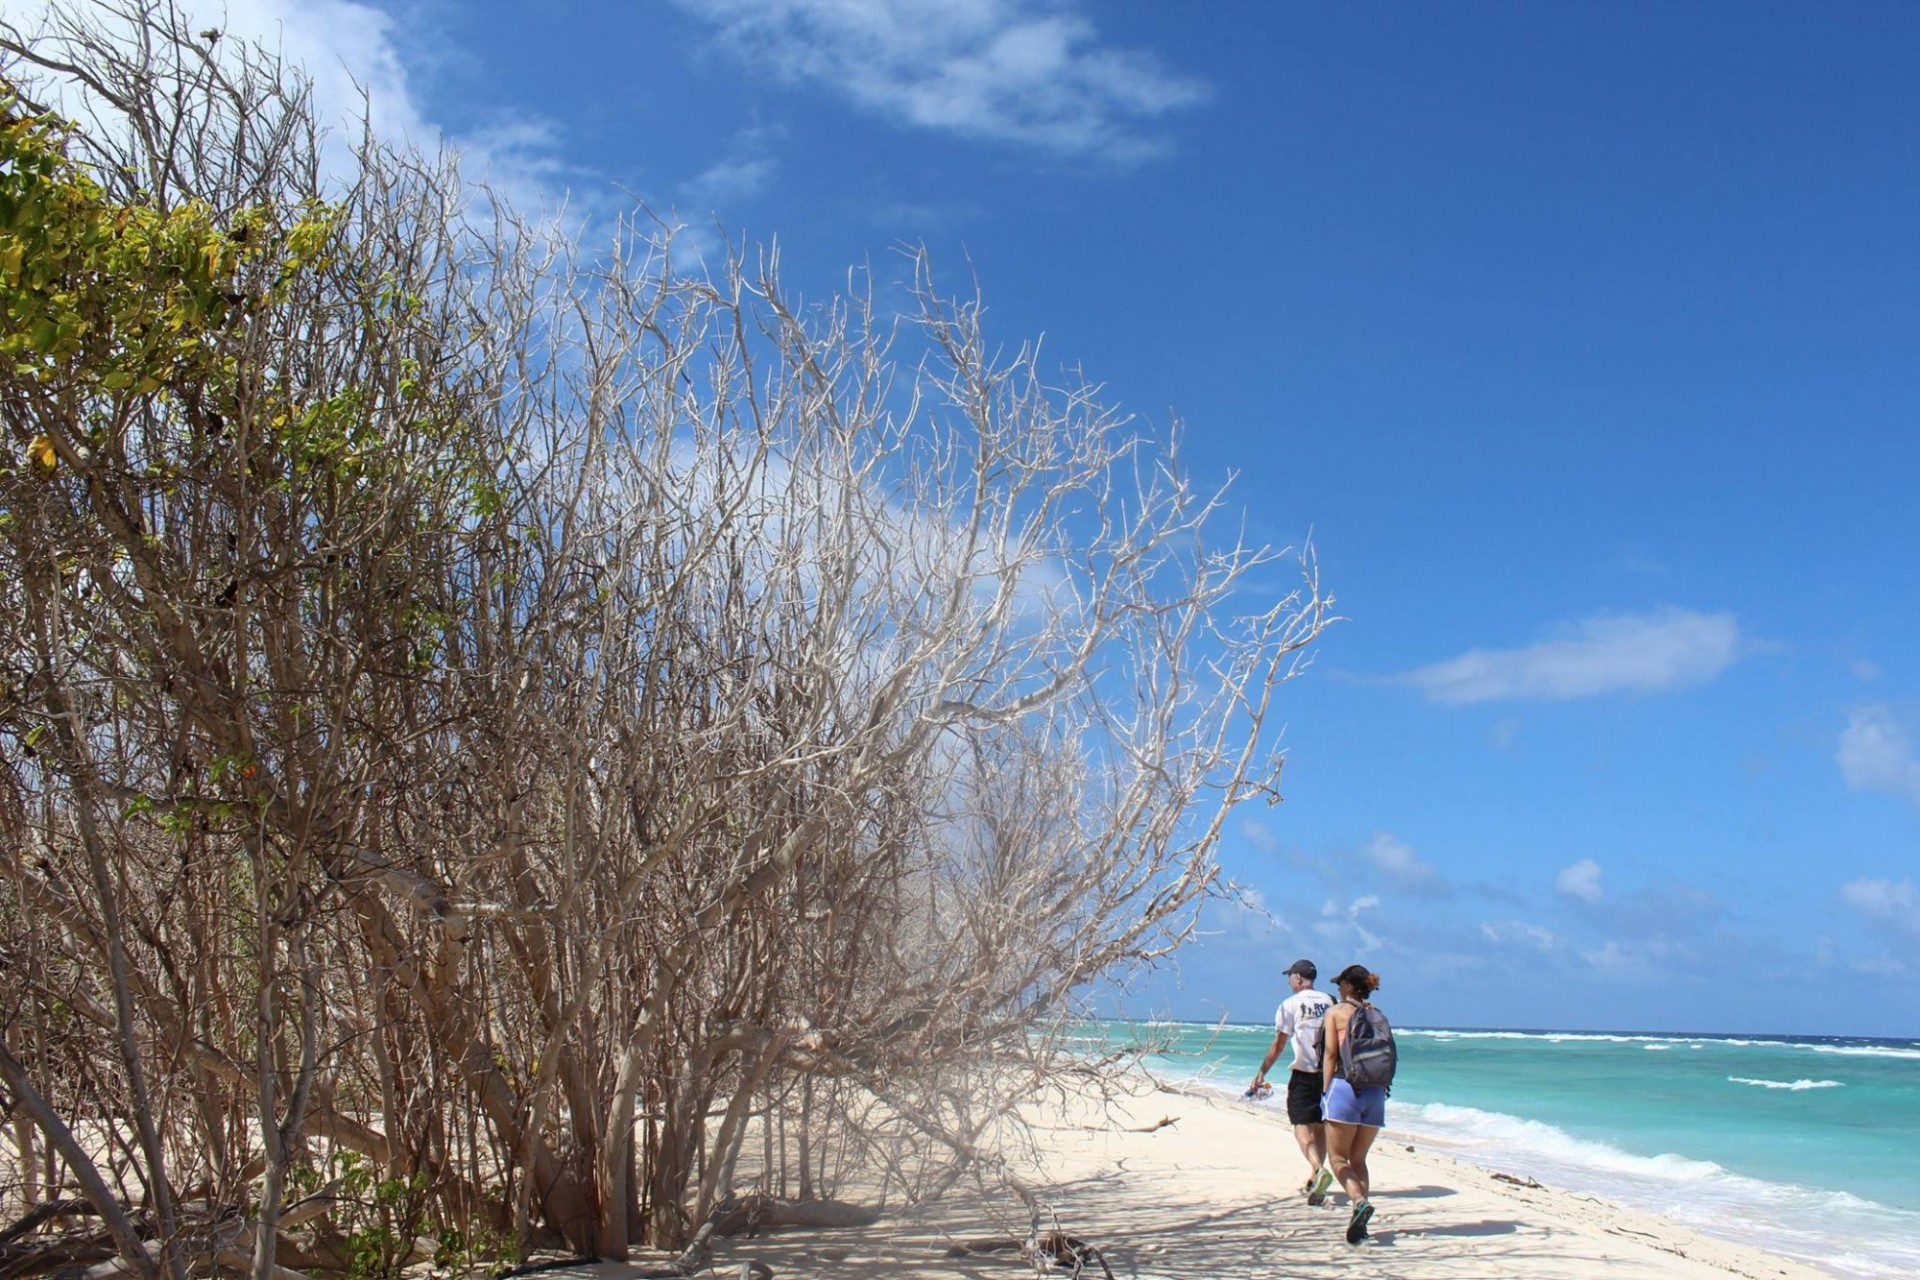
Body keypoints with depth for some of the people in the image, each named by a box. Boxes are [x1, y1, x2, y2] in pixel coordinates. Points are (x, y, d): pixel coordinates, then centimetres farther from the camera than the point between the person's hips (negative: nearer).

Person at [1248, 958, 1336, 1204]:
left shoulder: (1290, 1004, -4)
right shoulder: (1330, 1002, 9)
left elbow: (1278, 1046, -5)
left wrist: (1261, 1073, 2)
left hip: (1304, 1073, -5)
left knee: (1302, 1125, -5)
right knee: (1320, 1126, 13)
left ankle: (1318, 1170, -28)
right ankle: (1313, 1181, 16)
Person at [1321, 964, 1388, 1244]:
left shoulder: (1335, 1012, 2)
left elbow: (1330, 1055, -3)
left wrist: (1326, 1092, -1)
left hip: (1345, 1087, -5)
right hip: (1376, 1092, 5)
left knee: (1338, 1157, 1)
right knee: (1358, 1158, 14)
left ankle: (1359, 1201, -24)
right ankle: (1359, 1221, 4)